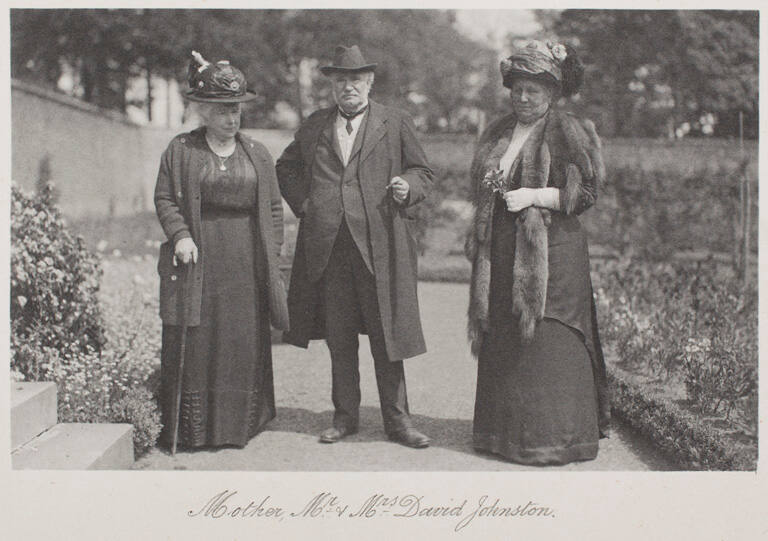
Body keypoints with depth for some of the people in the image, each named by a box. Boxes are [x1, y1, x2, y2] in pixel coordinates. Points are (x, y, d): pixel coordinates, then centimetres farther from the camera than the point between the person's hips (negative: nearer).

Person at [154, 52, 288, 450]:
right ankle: (190, 429, 8)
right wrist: (179, 235, -12)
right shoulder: (180, 150, 4)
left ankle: (238, 425, 16)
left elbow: (273, 207, 12)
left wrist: (271, 252, 3)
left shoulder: (257, 154, 11)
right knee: (192, 344, -2)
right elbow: (164, 199, 4)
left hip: (246, 267, 3)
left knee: (245, 343, 3)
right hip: (198, 262, -2)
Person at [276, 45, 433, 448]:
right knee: (339, 339, 9)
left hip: (379, 245, -2)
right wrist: (303, 204, 11)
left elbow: (422, 171, 11)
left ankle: (397, 419, 12)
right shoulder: (314, 126, 13)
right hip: (327, 247, 3)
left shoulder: (396, 124, 6)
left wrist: (408, 188, -10)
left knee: (386, 335, 1)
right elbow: (285, 167, 25)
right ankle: (345, 416, 21)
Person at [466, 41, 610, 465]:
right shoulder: (499, 133, 16)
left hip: (552, 252, -6)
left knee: (546, 344, -5)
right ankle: (504, 431, 19)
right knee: (502, 342, 9)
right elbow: (482, 188, 23)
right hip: (501, 253, 6)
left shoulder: (568, 132, -4)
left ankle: (553, 439, 5)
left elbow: (585, 192, -8)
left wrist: (533, 196, -18)